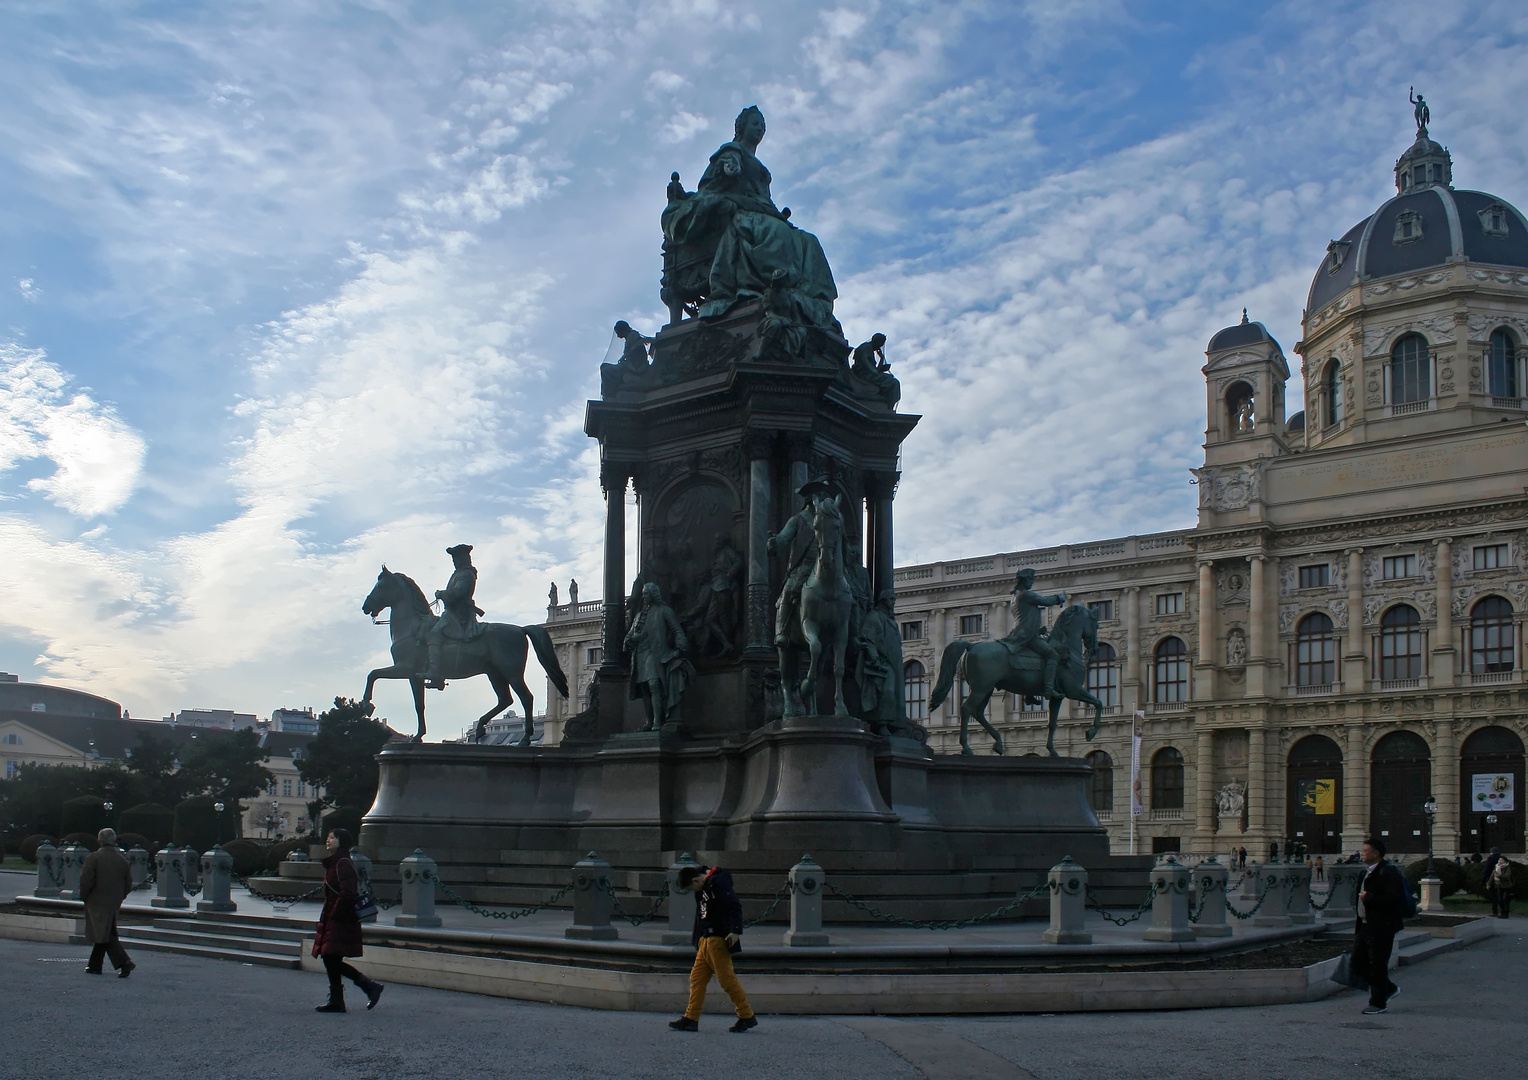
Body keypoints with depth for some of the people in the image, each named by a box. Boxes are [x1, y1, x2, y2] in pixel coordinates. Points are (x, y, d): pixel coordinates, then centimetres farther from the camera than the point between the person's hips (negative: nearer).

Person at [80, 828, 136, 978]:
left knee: (106, 936, -7)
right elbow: (128, 884, 7)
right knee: (105, 934, 17)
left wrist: (83, 896, 2)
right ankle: (94, 966, 25)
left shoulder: (93, 858, -11)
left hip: (97, 902, -6)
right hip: (114, 902, 6)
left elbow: (86, 881, -14)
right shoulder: (123, 860, 5)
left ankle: (124, 962, -21)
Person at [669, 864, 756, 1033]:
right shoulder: (705, 887, 15)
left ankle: (747, 1016, 3)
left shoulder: (719, 883, -15)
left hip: (718, 940, -10)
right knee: (697, 977, 8)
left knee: (726, 978, -6)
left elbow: (735, 906, -23)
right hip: (706, 940, 10)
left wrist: (736, 931, -29)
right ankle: (691, 1019, 11)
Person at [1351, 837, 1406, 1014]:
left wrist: (1368, 898, -20)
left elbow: (1392, 899, -26)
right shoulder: (1368, 872, 16)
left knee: (1377, 965, -1)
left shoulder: (1388, 872, -15)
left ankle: (1378, 1002, 10)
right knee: (1358, 962, 12)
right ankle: (1388, 988, 27)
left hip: (1381, 928, -10)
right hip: (1365, 925, 10)